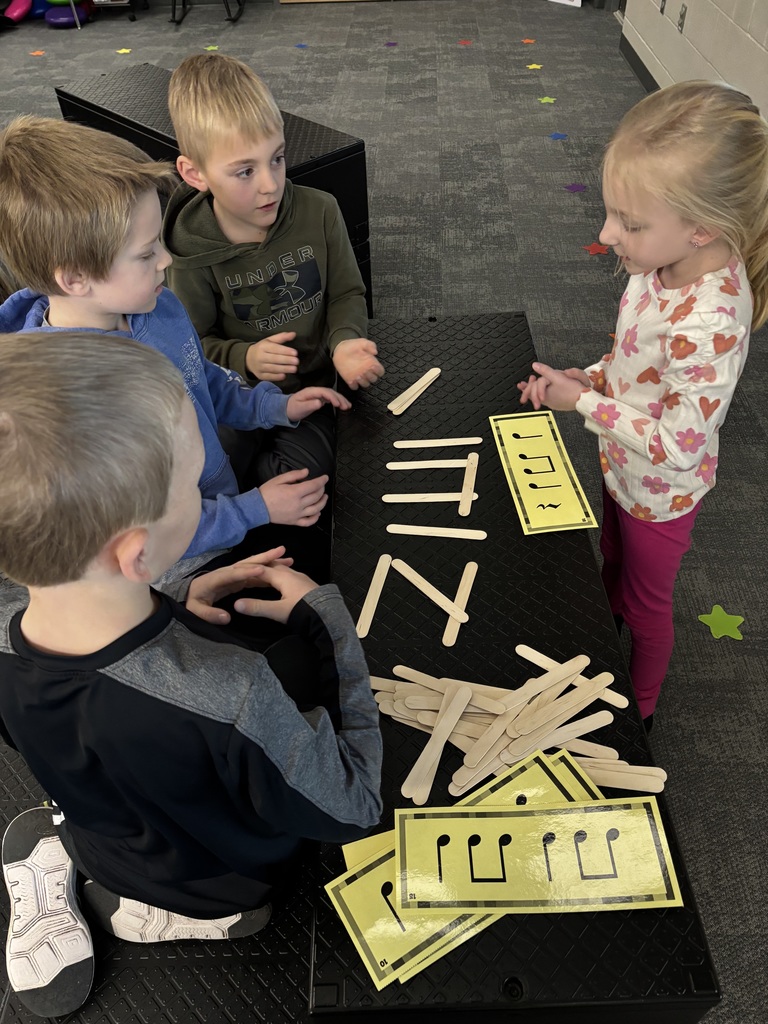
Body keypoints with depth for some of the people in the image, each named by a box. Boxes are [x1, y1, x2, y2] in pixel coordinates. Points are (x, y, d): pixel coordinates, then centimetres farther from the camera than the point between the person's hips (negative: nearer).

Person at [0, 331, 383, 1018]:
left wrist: (172, 606, -10)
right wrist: (323, 616, -24)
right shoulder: (230, 704, -47)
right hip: (225, 892, -4)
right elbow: (352, 810, -27)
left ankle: (55, 863, 12)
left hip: (103, 840, 5)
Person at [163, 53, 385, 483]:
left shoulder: (320, 211, -9)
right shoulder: (192, 251, -14)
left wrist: (344, 340, -21)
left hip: (311, 385, 1)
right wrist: (244, 358, -25)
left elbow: (347, 292, 0)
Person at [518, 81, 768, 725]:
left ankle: (640, 707, 50)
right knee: (614, 566, 32)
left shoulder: (707, 325, -40)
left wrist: (584, 401, -25)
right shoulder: (669, 265, -15)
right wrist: (590, 376, -11)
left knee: (646, 603, 19)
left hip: (660, 493, -7)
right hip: (622, 467, 8)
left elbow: (677, 448, -32)